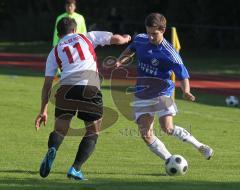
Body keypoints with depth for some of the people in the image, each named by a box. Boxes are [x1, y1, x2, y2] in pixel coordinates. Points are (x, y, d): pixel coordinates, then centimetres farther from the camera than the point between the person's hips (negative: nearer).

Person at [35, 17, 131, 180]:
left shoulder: (55, 52, 23)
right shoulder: (87, 37, 22)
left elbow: (47, 84, 19)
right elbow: (115, 38, 15)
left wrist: (43, 111, 22)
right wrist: (126, 38, 38)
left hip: (67, 88, 1)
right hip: (91, 88, -1)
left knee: (60, 129, 11)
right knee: (93, 133, 14)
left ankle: (52, 151, -23)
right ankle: (76, 169, 0)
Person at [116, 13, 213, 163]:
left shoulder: (169, 54, -19)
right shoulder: (140, 40, -3)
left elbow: (183, 75, -15)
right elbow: (131, 49, 22)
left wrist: (186, 91, -34)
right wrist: (120, 61, 7)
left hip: (162, 93, -5)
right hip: (142, 96, 5)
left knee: (168, 128, -20)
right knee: (146, 134, -6)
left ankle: (199, 146, 0)